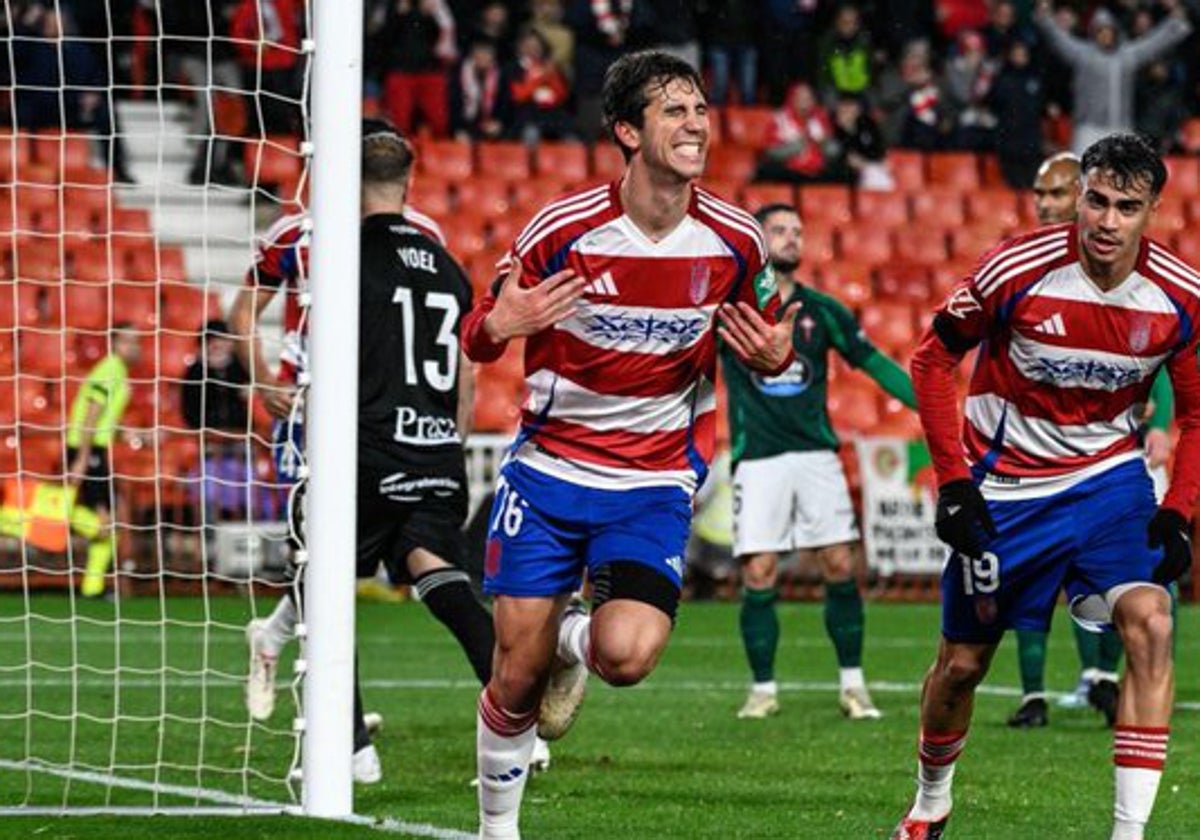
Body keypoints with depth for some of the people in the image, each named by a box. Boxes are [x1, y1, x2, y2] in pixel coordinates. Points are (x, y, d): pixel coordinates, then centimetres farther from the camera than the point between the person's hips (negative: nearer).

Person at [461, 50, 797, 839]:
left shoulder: (734, 240, -5)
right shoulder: (564, 229, -11)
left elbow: (764, 335, 13)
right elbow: (479, 337, -1)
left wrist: (774, 356, -12)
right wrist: (498, 326, -26)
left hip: (654, 485, 1)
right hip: (549, 471, -1)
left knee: (628, 656, -22)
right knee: (517, 677, 0)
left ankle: (577, 639, 15)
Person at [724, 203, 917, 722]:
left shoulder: (821, 310, 9)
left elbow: (874, 363, 11)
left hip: (816, 454, 2)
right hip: (757, 459, -2)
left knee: (840, 567, -4)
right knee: (759, 576, -6)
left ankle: (852, 684, 8)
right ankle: (763, 690, 6)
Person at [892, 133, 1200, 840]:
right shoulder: (1017, 271, -19)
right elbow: (933, 361, -5)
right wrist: (953, 481, -10)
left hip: (1109, 478, 1)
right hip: (1005, 487, -1)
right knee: (962, 662, 9)